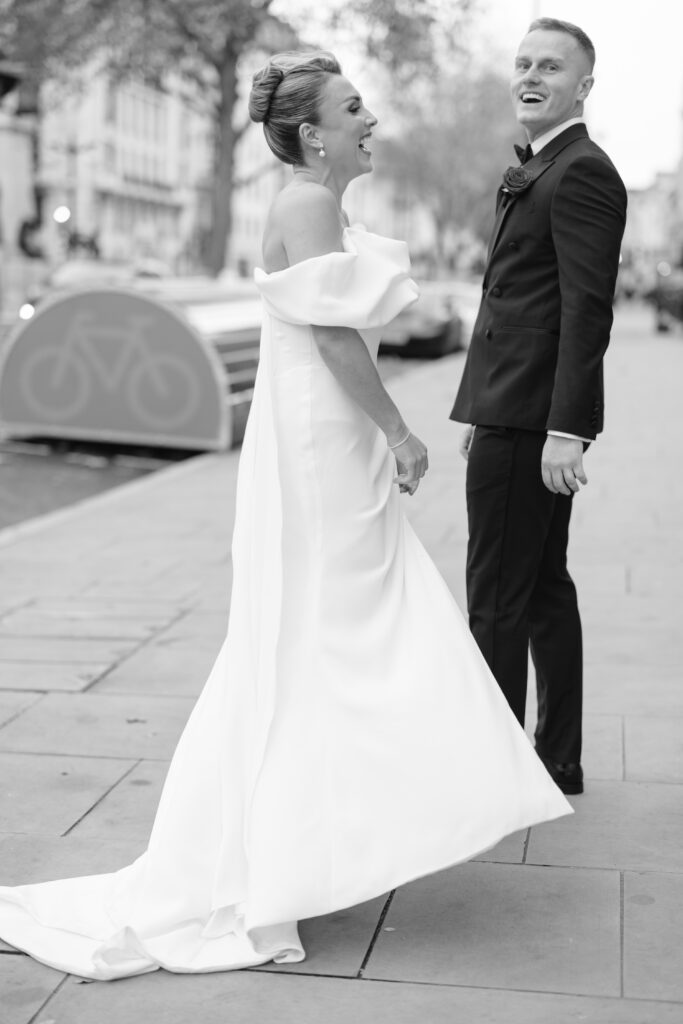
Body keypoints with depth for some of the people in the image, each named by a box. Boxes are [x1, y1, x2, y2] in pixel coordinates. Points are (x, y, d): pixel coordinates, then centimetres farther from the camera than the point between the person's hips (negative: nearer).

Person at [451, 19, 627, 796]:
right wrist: (482, 411, 19)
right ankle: (557, 762, 24)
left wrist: (565, 430, -24)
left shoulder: (582, 173, -12)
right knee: (543, 590, 14)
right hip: (517, 413, 10)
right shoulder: (534, 172, 19)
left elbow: (587, 308, -20)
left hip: (531, 423, -10)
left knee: (498, 602, -4)